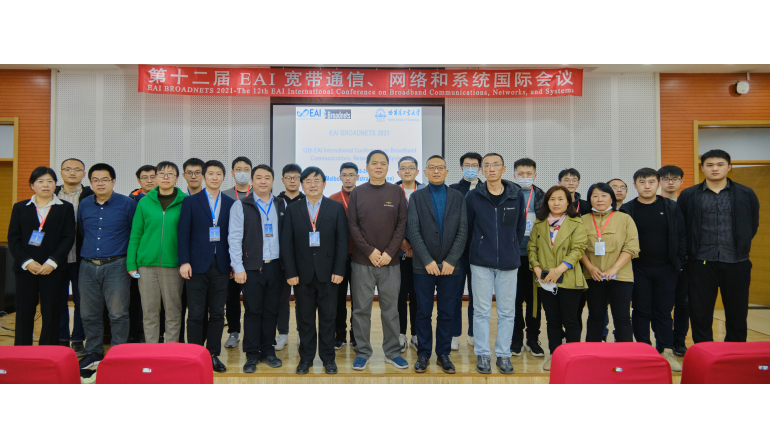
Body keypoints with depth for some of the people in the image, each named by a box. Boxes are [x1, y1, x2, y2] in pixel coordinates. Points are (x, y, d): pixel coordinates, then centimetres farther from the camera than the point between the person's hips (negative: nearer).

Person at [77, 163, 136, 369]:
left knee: (118, 313, -1)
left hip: (116, 266, -4)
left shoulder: (127, 204, -3)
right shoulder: (84, 205, 10)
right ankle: (94, 353, 24)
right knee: (89, 313, 10)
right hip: (88, 266, 5)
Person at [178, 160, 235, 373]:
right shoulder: (190, 202, 3)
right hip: (197, 265, -2)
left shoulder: (231, 204, 7)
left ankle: (213, 355, 17)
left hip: (221, 265, 2)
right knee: (196, 314, 3)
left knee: (217, 313, 7)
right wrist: (184, 262, -9)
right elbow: (183, 234, -1)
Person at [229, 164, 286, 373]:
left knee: (271, 310, 9)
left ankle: (267, 351, 22)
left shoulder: (281, 205, 9)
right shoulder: (241, 205, 0)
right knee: (253, 311, 3)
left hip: (276, 267, 3)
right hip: (253, 267, -3)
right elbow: (234, 238, -3)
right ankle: (252, 355, 14)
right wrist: (238, 268, -9)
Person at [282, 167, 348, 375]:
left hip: (328, 272, -1)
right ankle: (306, 358, 21)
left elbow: (342, 241, -1)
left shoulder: (336, 208, 3)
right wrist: (291, 272, -5)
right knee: (304, 318, 8)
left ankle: (328, 358, 20)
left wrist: (339, 270, -8)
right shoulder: (293, 210, 6)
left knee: (328, 317, 7)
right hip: (303, 273, 1)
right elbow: (287, 243, 2)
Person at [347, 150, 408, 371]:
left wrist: (389, 252, -9)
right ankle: (363, 352, 17)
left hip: (390, 261, 0)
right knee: (361, 309, 5)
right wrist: (370, 251, -10)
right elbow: (352, 225, -1)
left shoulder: (397, 192, 5)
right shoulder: (357, 193, 4)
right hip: (362, 261, 0)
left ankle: (392, 352, 20)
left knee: (390, 309, 8)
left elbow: (402, 224, 1)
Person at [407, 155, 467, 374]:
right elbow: (413, 231, -4)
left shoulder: (458, 197, 6)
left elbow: (463, 231, 0)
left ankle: (443, 354, 19)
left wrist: (451, 261, -9)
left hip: (450, 266, 1)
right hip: (423, 265, -1)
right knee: (423, 313, 6)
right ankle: (423, 354, 18)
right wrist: (428, 261, -13)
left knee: (446, 313, 7)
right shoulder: (417, 197, 4)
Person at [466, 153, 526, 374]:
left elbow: (520, 227, 9)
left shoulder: (516, 195, 1)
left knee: (507, 312, 7)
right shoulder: (473, 196, -1)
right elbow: (468, 227, 5)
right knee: (481, 311, 5)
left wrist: (511, 248, 12)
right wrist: (479, 248, 9)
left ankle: (503, 354, 20)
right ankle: (482, 354, 16)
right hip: (481, 262, -1)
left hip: (508, 262, 1)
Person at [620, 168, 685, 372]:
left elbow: (681, 237, 5)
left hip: (665, 269, 1)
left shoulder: (672, 208, 4)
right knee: (641, 311, 6)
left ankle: (666, 352, 16)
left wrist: (680, 262, -1)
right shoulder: (626, 210, 0)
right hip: (638, 269, -1)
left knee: (664, 311, 6)